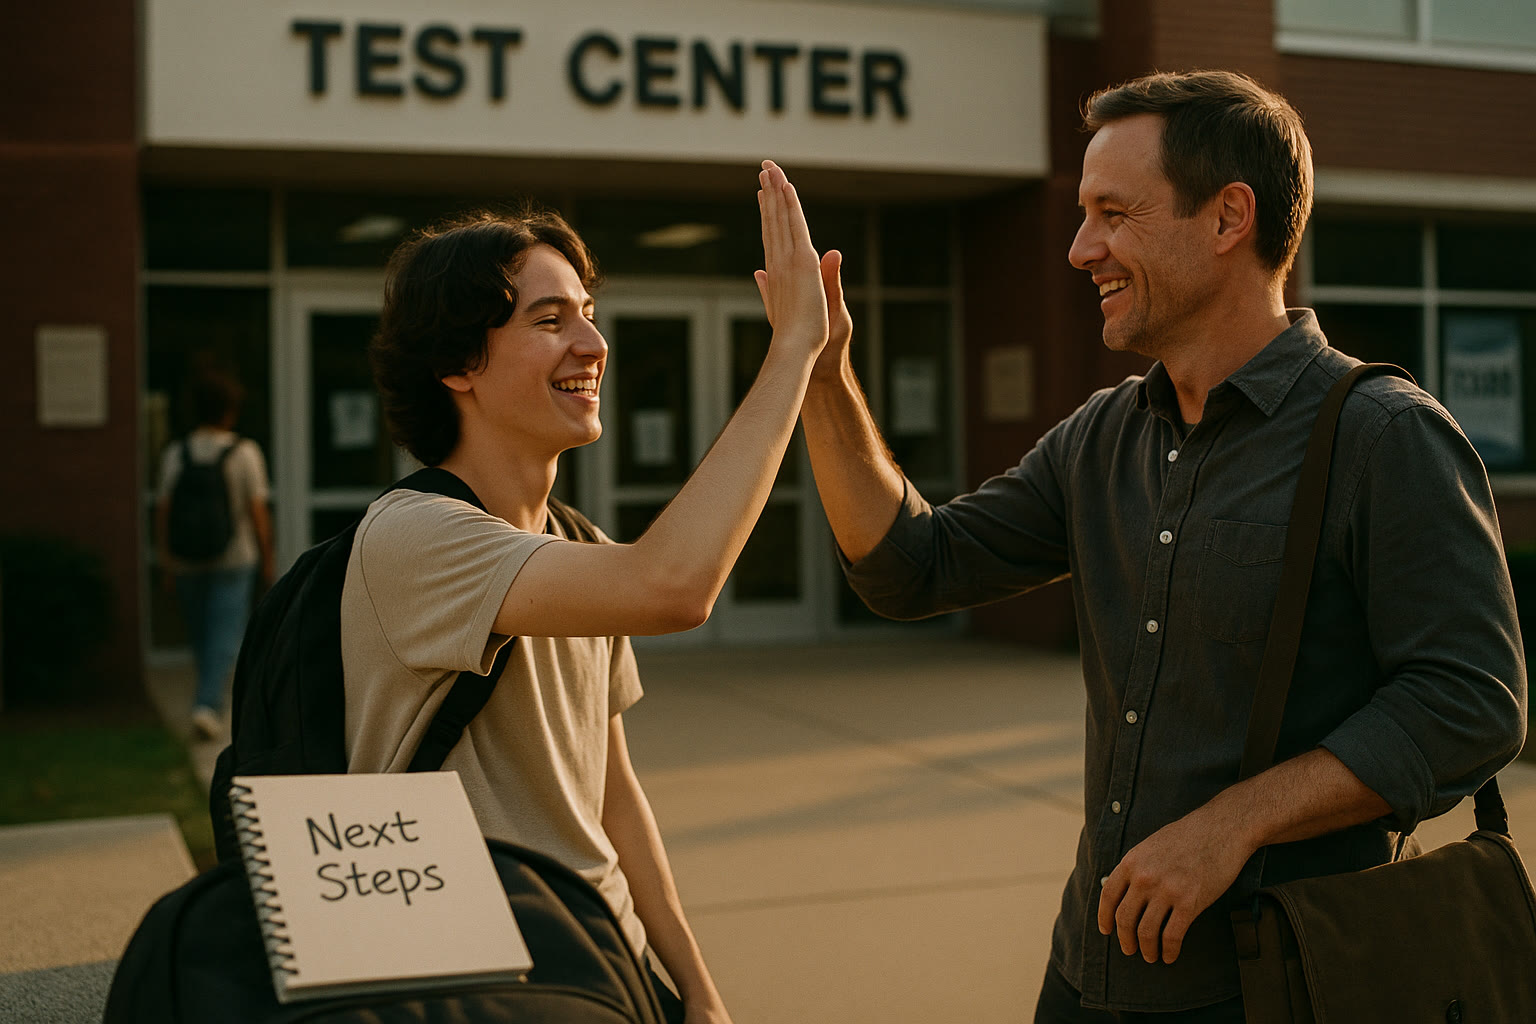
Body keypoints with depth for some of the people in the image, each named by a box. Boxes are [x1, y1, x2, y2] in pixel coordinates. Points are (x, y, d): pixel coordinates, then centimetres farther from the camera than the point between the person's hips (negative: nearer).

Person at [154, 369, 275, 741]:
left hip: (186, 561, 3)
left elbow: (163, 512, -3)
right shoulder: (245, 452, -9)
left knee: (200, 634, 17)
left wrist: (165, 563, 5)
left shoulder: (175, 453, -3)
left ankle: (212, 704, 31)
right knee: (226, 635, -1)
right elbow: (258, 511, -10)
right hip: (234, 558, -3)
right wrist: (267, 558, -1)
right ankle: (208, 704, -18)